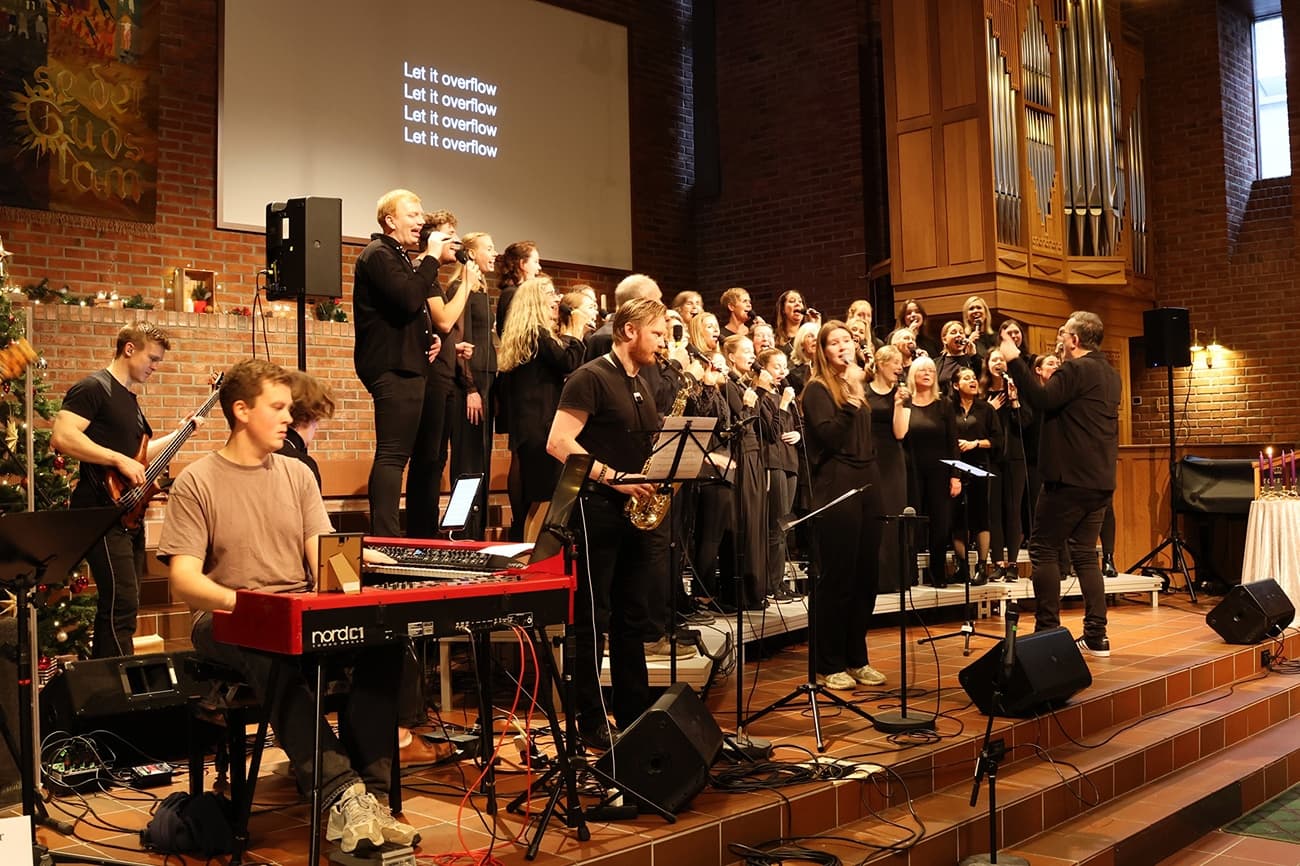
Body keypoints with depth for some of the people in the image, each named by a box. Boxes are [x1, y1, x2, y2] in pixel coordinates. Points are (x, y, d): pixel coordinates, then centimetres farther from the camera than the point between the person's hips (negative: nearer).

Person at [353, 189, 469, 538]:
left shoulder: (404, 258, 25)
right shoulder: (378, 255, -7)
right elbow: (409, 299, -22)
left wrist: (428, 337, 11)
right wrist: (432, 258, -14)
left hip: (413, 365, 11)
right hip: (393, 368, -10)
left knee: (426, 456, 11)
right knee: (393, 454, -15)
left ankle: (422, 535, 18)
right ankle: (384, 539, -17)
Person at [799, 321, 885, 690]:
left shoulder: (857, 387, 18)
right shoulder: (817, 390, -4)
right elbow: (830, 436, -17)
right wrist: (851, 398, -22)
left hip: (866, 487, 7)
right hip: (836, 489, -7)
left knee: (865, 577, 8)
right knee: (837, 578, -4)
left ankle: (856, 659, 18)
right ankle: (828, 665, 4)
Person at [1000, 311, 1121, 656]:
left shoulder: (1076, 369, -12)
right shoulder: (1110, 373, 16)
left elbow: (1042, 400, -24)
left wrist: (1015, 361, -21)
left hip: (1070, 476, -9)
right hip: (1100, 479, 9)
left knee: (1044, 549, -1)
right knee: (1085, 553, 12)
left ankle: (1047, 631, -3)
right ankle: (1096, 636, 9)